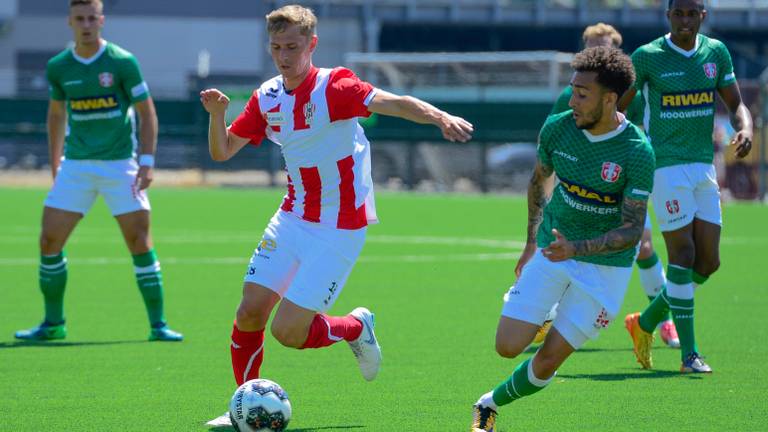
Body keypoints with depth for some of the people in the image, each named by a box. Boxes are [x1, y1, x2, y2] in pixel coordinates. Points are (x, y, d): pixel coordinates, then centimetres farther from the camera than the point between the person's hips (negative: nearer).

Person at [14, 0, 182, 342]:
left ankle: (158, 324, 1)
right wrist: (54, 166, 15)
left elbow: (147, 113, -2)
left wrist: (146, 162, -9)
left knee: (139, 242, -7)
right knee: (49, 241, -3)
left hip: (120, 164, -3)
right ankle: (53, 323, 11)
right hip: (75, 164, 3)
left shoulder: (122, 62, -6)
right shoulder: (58, 67, 4)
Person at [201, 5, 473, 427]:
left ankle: (355, 328, 20)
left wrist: (440, 117, -50)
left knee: (287, 332, -10)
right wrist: (216, 114, -12)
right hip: (292, 219, 6)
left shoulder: (333, 87, -17)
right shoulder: (267, 98, 3)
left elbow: (393, 102, -32)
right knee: (249, 314, 0)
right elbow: (221, 152, 9)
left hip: (339, 230, -6)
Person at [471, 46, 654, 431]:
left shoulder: (637, 151, -21)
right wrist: (531, 243, 18)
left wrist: (578, 248, -33)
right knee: (507, 346, -7)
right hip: (551, 250, 3)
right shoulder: (557, 128, -8)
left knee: (547, 363, -3)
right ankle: (540, 324, 27)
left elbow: (633, 229, -19)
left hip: (605, 265, -3)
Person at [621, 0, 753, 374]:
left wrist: (744, 129, -9)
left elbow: (736, 104, 13)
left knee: (708, 262, 3)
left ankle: (646, 322, 23)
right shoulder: (647, 57, -7)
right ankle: (689, 354, -6)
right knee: (683, 255, -11)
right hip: (666, 166, -6)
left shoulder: (716, 52, 7)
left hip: (703, 167, 6)